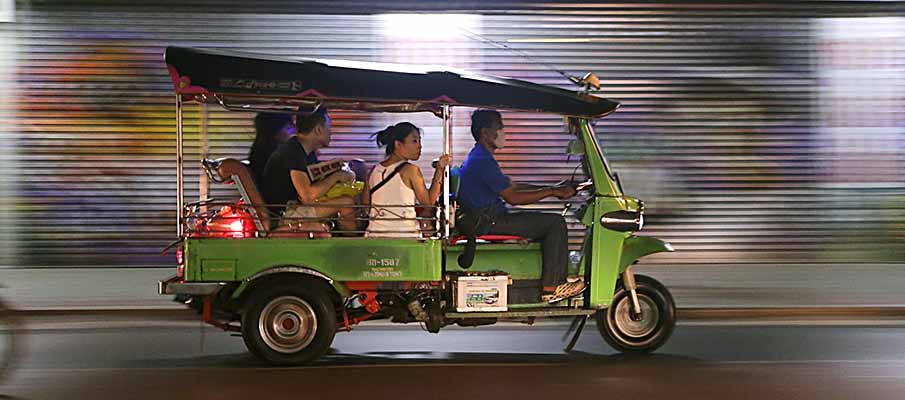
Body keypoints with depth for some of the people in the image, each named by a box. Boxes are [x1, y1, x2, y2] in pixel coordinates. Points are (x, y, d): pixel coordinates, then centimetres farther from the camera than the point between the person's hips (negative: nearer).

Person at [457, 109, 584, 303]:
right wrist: (552, 192, -15)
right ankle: (551, 289, -12)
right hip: (489, 223, -11)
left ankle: (557, 281, 14)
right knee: (555, 223, -11)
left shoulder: (479, 157, 19)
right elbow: (513, 197, -21)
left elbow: (513, 186, 21)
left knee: (551, 222, 18)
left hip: (485, 219, 11)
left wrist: (553, 189, 13)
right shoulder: (482, 161, -17)